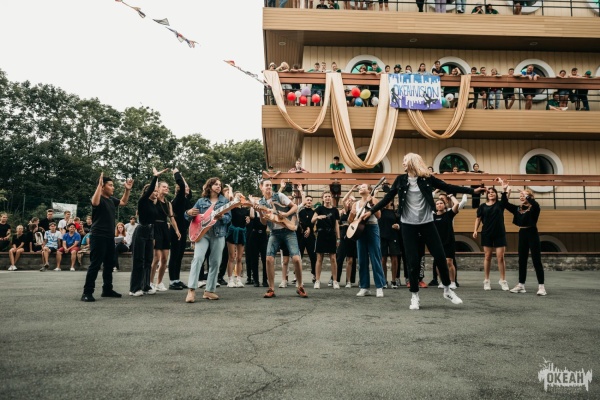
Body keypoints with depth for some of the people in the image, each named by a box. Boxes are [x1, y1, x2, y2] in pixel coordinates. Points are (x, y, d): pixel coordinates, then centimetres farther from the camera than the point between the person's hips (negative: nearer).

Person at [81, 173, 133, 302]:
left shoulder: (111, 199, 11)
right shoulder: (99, 198, -12)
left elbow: (123, 202, 28)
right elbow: (95, 202, -36)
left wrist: (127, 190, 15)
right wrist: (99, 184, -33)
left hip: (109, 237, 9)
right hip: (98, 237, -9)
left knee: (109, 264, 15)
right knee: (95, 265, -7)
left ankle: (107, 289, 25)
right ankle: (87, 292, -2)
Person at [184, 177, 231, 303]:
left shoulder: (224, 200, 9)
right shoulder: (201, 201, 9)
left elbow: (229, 217, 0)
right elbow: (189, 215, 8)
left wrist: (221, 217, -21)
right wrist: (189, 213, -16)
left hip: (218, 234, 2)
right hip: (202, 233, -1)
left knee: (215, 262, 3)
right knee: (198, 258, -18)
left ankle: (209, 291, 14)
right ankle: (191, 290, -18)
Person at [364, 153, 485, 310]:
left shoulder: (427, 178, -1)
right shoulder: (400, 180, 2)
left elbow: (448, 188, 1)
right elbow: (388, 197, 5)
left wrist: (472, 191, -2)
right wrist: (371, 211, 2)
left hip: (427, 223, 0)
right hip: (408, 225, 0)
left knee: (440, 256, 1)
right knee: (412, 261, -1)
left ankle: (447, 290, 23)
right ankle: (415, 296, 13)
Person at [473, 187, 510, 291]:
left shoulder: (500, 204, 2)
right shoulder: (482, 206, 4)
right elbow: (478, 219, 6)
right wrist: (475, 230, -5)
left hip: (500, 234, 0)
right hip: (487, 234, 1)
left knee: (500, 257, -1)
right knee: (487, 257, 5)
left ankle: (503, 280, 10)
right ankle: (486, 281, 11)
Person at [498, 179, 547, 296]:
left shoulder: (534, 207, -6)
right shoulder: (517, 209, 8)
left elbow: (534, 203, -30)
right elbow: (505, 204, 0)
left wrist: (526, 195, -38)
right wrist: (504, 191, -9)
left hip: (532, 234, -6)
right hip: (522, 234, 6)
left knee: (536, 261, -3)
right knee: (522, 261, 10)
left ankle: (541, 286, 2)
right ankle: (521, 285, 17)